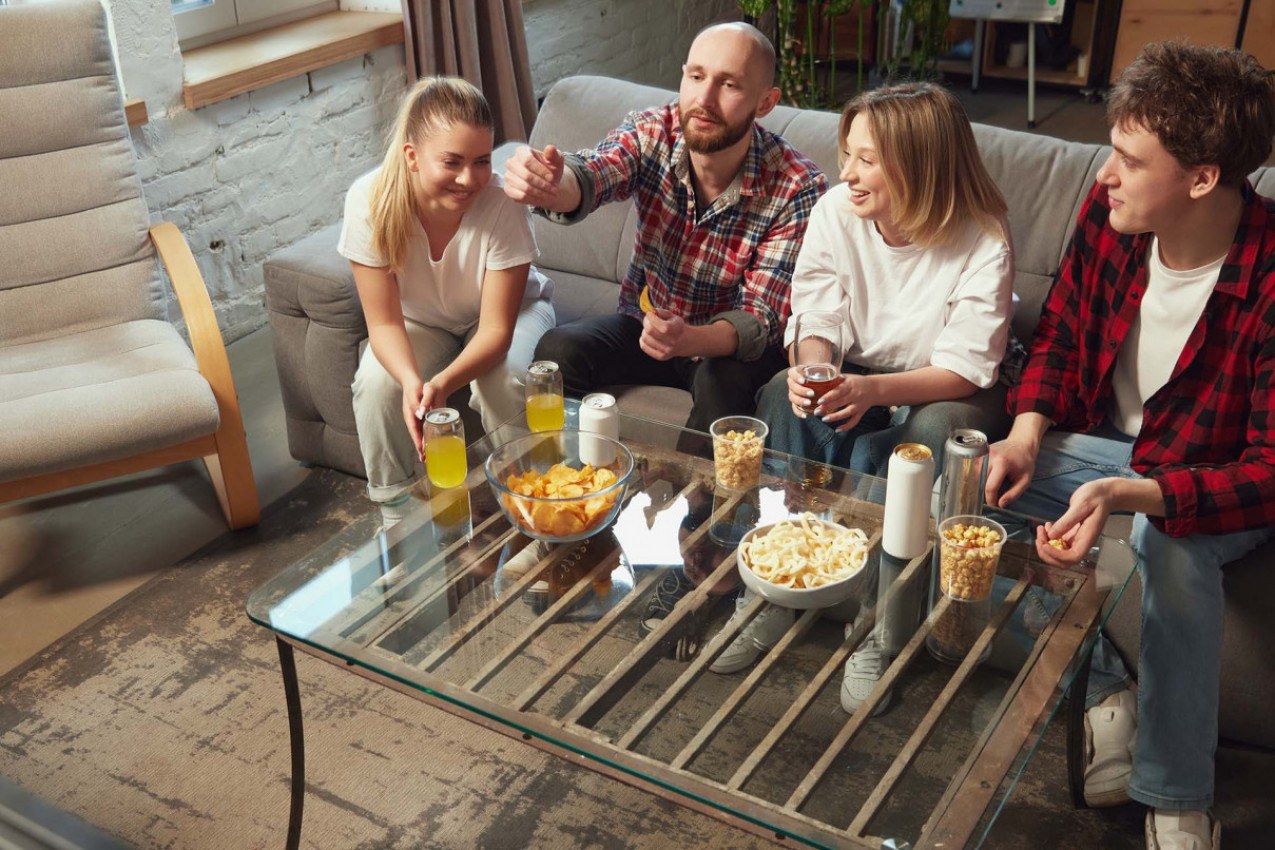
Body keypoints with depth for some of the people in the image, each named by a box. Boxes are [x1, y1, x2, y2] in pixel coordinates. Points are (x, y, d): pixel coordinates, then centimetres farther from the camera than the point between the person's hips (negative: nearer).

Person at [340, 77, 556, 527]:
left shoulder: (501, 202, -34)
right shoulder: (370, 202, -29)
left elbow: (496, 329, -29)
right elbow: (384, 323, -22)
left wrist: (443, 382, -48)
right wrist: (412, 381, -44)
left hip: (508, 309, -1)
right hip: (421, 320, 2)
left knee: (504, 383, -31)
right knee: (376, 384, -25)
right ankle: (397, 515, -1)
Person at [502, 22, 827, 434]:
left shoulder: (798, 187, -22)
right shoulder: (651, 132, -14)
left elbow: (761, 318, -22)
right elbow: (589, 177, -35)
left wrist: (689, 340, -44)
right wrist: (551, 183, -60)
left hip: (730, 342, -2)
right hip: (645, 319, 3)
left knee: (724, 384, -34)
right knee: (557, 351, -22)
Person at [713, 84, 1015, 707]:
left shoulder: (983, 241, -20)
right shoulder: (835, 211, -9)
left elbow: (966, 368, -22)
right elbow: (816, 321, -8)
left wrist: (873, 390, -40)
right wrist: (811, 369, -33)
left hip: (943, 393, -3)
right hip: (853, 379, 3)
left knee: (935, 430, -37)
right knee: (783, 396, -28)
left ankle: (880, 628, -24)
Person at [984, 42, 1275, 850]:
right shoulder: (1109, 215, -13)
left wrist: (1128, 496, -43)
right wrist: (1026, 435, -15)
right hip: (1112, 443, 6)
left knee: (1173, 548, -38)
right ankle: (1102, 690, -6)